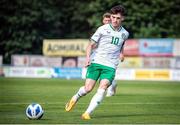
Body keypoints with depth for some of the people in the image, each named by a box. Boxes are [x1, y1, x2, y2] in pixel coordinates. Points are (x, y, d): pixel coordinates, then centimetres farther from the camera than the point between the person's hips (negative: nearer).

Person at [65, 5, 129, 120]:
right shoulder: (102, 29, 0)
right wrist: (88, 57, -12)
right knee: (88, 88, -9)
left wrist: (121, 53, 19)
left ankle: (88, 113, -18)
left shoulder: (125, 34, 10)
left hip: (110, 66, 2)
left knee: (102, 89, -19)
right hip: (96, 63, -1)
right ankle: (75, 98, 25)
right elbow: (91, 45, 2)